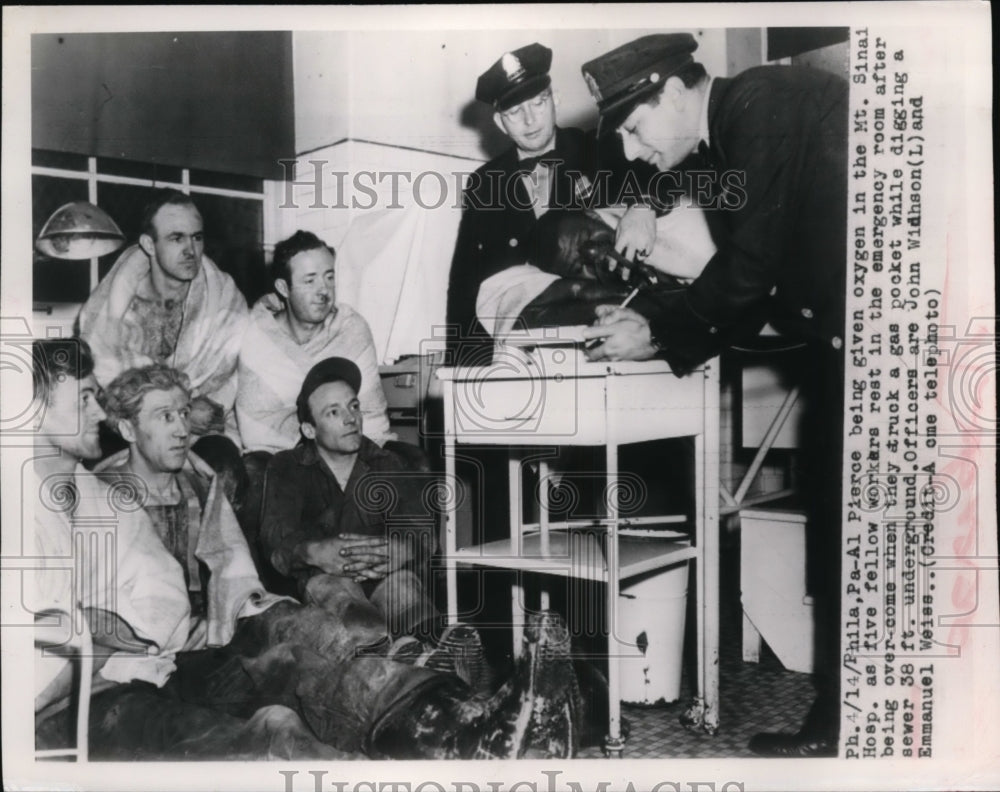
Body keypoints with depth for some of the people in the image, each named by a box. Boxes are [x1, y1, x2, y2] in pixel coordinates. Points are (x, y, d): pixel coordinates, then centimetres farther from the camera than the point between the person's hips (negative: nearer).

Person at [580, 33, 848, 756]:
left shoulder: (762, 103, -13)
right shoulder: (737, 132, 15)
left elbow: (747, 270, -17)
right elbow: (757, 283, 13)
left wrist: (658, 332, -5)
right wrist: (662, 332, 3)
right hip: (842, 345, 9)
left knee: (845, 550, -3)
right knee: (833, 537, 11)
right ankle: (837, 723, 22)